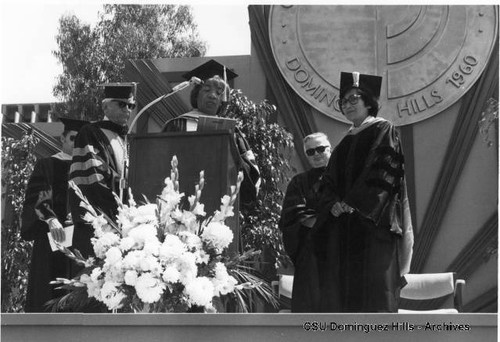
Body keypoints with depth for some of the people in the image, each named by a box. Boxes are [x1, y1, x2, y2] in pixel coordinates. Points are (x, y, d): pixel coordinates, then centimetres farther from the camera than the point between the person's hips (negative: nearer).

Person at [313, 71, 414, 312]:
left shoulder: (383, 130, 3)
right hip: (342, 225, 6)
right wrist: (334, 205, -5)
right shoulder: (345, 143, 22)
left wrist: (353, 203, -15)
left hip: (373, 222, -6)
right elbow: (329, 183, 16)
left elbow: (384, 173, -10)